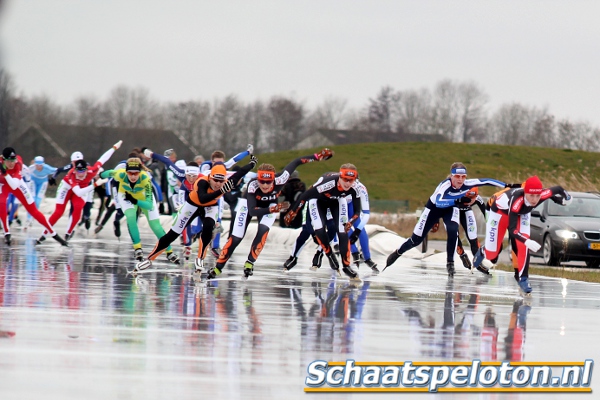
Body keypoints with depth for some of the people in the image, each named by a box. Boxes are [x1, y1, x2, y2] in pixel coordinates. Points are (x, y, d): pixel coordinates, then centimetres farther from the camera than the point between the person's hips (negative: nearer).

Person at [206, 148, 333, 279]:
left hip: (270, 205, 2)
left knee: (263, 231, -23)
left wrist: (317, 157, -22)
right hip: (249, 203, -2)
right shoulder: (252, 185, -41)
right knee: (236, 237, -7)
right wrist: (272, 209, -54)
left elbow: (295, 163, -24)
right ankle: (218, 267, 3)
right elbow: (252, 211, -42)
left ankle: (250, 263, -8)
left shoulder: (279, 180, -37)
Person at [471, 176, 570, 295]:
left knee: (523, 246, -17)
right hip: (500, 209, -4)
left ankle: (522, 277, -5)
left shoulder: (543, 195, -34)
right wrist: (528, 241, -63)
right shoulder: (517, 201, -47)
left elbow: (558, 190, -12)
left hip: (522, 213, 4)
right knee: (492, 252, 3)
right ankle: (482, 253, 39)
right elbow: (512, 230, -49)